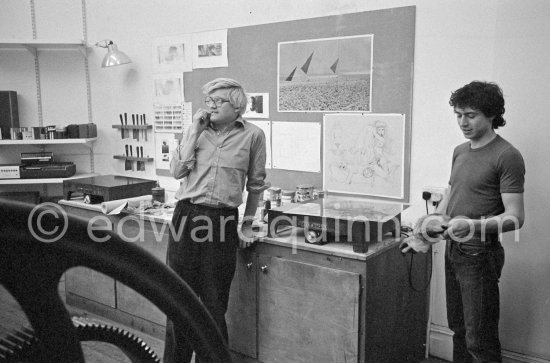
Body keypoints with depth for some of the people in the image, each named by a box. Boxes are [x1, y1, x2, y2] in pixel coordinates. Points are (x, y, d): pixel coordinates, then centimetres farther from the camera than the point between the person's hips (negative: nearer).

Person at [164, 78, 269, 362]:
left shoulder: (252, 135, 1)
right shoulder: (199, 130, 9)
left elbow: (255, 184, 8)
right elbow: (177, 170, -1)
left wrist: (247, 225, 10)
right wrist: (195, 132, -4)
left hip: (223, 223, -2)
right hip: (186, 215, 3)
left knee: (214, 304, 9)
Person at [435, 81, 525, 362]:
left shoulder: (507, 157, -14)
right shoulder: (460, 152, 11)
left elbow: (515, 217, -18)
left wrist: (472, 225, -33)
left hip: (480, 256, -7)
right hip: (453, 251, 7)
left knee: (479, 339, 0)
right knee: (458, 328, 18)